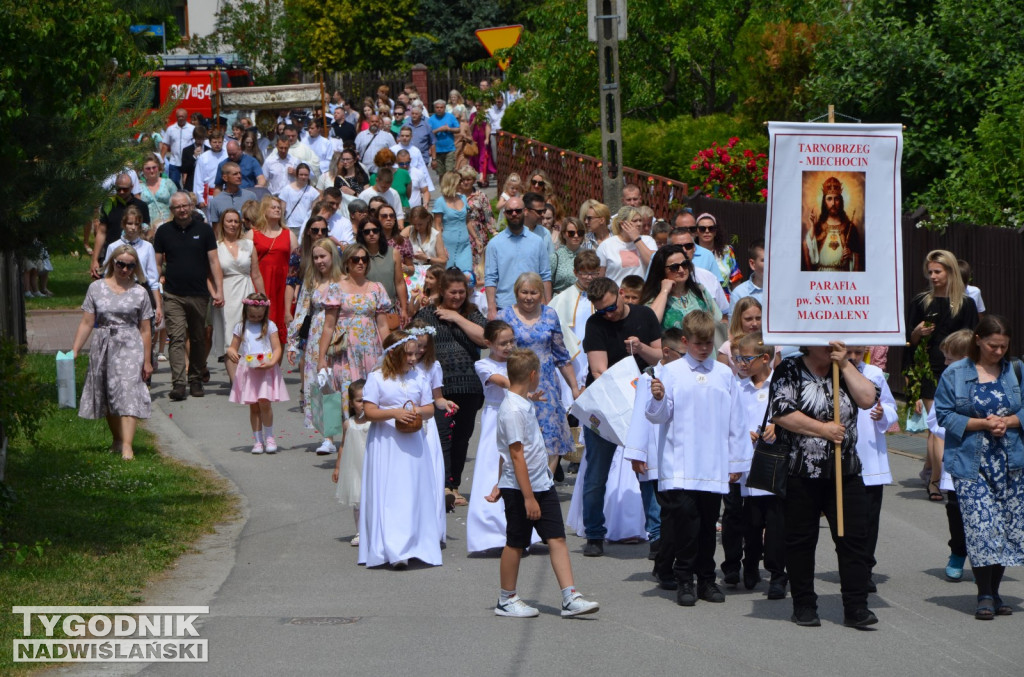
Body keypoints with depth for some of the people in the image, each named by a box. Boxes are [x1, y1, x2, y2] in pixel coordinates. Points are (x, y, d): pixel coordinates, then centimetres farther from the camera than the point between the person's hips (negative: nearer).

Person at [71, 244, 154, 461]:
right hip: (103, 347, 2)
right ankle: (117, 439, 27)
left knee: (128, 393, -14)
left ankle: (127, 446, -22)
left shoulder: (139, 292, 4)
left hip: (130, 347, -2)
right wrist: (74, 350, -3)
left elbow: (144, 329, 6)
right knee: (107, 396, 10)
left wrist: (147, 361, 4)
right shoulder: (97, 288, 6)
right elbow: (86, 323, 4)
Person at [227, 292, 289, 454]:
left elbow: (277, 348, -1)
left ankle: (269, 437, 1)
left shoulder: (270, 326, 2)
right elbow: (233, 347, 11)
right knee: (253, 407, 4)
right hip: (247, 371, 2)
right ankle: (258, 440, 12)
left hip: (266, 370, -2)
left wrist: (271, 363, -18)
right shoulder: (240, 327, 8)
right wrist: (231, 352, -14)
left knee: (264, 403, -14)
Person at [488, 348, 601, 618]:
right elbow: (517, 454, -21)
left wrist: (500, 484, 24)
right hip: (519, 488, -8)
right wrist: (528, 497, -21)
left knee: (557, 539, 0)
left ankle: (570, 598, -3)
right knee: (516, 544, 4)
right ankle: (506, 600, 18)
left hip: (542, 484, 9)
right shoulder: (513, 410, -19)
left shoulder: (524, 404, 12)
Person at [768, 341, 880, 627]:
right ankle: (804, 606, 14)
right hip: (800, 472, -3)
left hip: (844, 472, 3)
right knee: (801, 540, 4)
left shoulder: (845, 371, 13)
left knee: (854, 537, -4)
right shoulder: (788, 371, 0)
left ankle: (856, 607, -3)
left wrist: (845, 364, -6)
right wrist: (823, 429, -11)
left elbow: (868, 399, -3)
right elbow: (782, 413, -12)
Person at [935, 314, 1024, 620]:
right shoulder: (955, 374, 0)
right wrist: (982, 424, -13)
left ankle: (994, 592, 18)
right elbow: (944, 415, -3)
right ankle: (985, 595, -3)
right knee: (981, 526, -13)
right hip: (970, 464, -3)